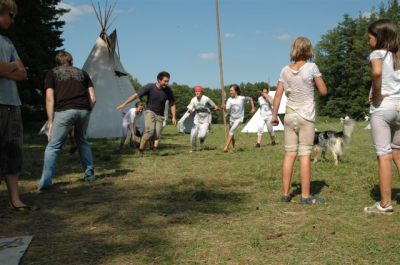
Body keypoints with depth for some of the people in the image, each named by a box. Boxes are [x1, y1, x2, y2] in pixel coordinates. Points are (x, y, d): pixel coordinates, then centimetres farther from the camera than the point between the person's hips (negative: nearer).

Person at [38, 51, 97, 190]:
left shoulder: (52, 73, 17)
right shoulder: (82, 73, 25)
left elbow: (50, 99, 5)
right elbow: (93, 99, 15)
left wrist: (51, 122, 6)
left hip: (64, 111, -3)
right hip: (84, 110, 3)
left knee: (53, 146, 3)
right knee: (82, 141, 25)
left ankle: (45, 181, -5)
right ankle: (89, 174, 24)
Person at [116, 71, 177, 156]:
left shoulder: (168, 90, -6)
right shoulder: (150, 87, -14)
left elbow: (172, 104, 6)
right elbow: (136, 95, -12)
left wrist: (174, 117, 3)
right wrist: (124, 104, -14)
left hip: (160, 115, 3)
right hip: (149, 112, -3)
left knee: (157, 135, -12)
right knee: (150, 130, -23)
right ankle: (140, 150, -14)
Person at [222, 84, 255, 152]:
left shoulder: (242, 98, -10)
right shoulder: (229, 100, -7)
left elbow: (250, 99, 9)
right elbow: (227, 110, -16)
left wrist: (253, 108, 8)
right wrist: (224, 108, -37)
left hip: (239, 118, -4)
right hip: (231, 118, 4)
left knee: (231, 131, -24)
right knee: (232, 134, 15)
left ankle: (226, 147, -28)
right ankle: (233, 148, 39)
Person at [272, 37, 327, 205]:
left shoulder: (285, 70, 4)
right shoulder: (311, 67, -6)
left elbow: (278, 95, 4)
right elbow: (323, 91, -3)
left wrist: (274, 115, 10)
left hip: (290, 116, 4)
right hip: (306, 116, -4)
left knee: (289, 154, 7)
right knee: (305, 155, -2)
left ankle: (286, 194, 11)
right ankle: (306, 196, 2)